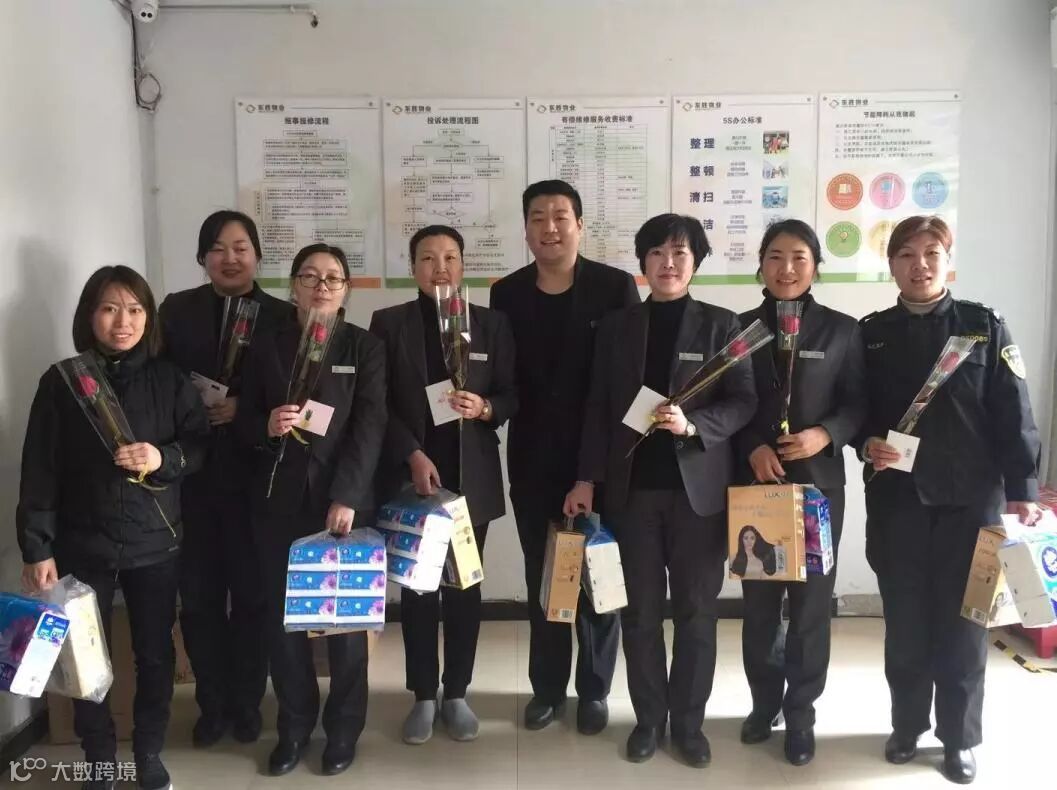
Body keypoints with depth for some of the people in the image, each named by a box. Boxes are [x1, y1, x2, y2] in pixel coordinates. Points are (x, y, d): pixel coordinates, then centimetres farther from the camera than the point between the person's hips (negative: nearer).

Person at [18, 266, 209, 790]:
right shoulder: (61, 381, -3)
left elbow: (202, 445, 2)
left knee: (155, 653, 9)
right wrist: (36, 549, -7)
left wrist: (164, 459, -18)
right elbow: (39, 471, -3)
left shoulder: (169, 380, -1)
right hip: (82, 546, 0)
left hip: (156, 544, 1)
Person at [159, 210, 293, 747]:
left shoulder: (281, 316, 3)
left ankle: (247, 702, 24)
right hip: (192, 473, 1)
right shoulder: (176, 310, 7)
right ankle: (212, 704, 24)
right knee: (198, 593, 6)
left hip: (254, 475, -1)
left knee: (253, 591, 6)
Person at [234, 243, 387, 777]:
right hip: (278, 502, 2)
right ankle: (294, 725, 26)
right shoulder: (266, 347, 8)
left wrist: (346, 497, -18)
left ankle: (344, 727, 24)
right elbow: (243, 423, 8)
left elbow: (370, 427, -8)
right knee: (282, 616, 6)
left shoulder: (365, 348, 1)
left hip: (344, 500, -2)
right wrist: (268, 426, -15)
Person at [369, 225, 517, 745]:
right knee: (416, 588, 7)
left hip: (472, 477, 1)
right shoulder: (389, 323, 2)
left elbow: (513, 394, 4)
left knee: (465, 587, 8)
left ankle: (456, 694, 22)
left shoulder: (492, 324, 5)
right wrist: (413, 455, -13)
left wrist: (486, 408, -17)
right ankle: (423, 696, 21)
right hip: (409, 475, 0)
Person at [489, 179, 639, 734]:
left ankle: (594, 690, 27)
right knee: (541, 578, 13)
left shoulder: (615, 287, -5)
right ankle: (547, 687, 30)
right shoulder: (507, 293, 4)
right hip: (533, 460, 3)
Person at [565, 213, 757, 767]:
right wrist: (587, 478, 1)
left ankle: (688, 721, 22)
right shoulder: (616, 327, 9)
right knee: (641, 611, 8)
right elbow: (598, 408, 6)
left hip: (699, 488, -1)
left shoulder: (721, 325, 3)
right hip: (632, 488, 2)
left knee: (696, 611, 7)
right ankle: (648, 718, 23)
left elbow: (743, 402, -4)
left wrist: (693, 425, -21)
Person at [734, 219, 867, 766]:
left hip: (818, 484, -1)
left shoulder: (842, 330, 3)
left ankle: (800, 715, 20)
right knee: (758, 600, 9)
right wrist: (753, 448, -13)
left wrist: (825, 435, -17)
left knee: (811, 601, 5)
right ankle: (764, 703, 27)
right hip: (754, 484, 1)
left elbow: (858, 403, 1)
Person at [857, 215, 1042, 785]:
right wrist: (868, 443, -12)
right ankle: (907, 725, 26)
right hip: (896, 500, 1)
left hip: (970, 499, -1)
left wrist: (1021, 491, -6)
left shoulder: (984, 327, 2)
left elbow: (1013, 415, -1)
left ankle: (959, 738, 22)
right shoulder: (872, 333, 6)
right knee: (904, 620, 9)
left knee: (962, 621, 6)